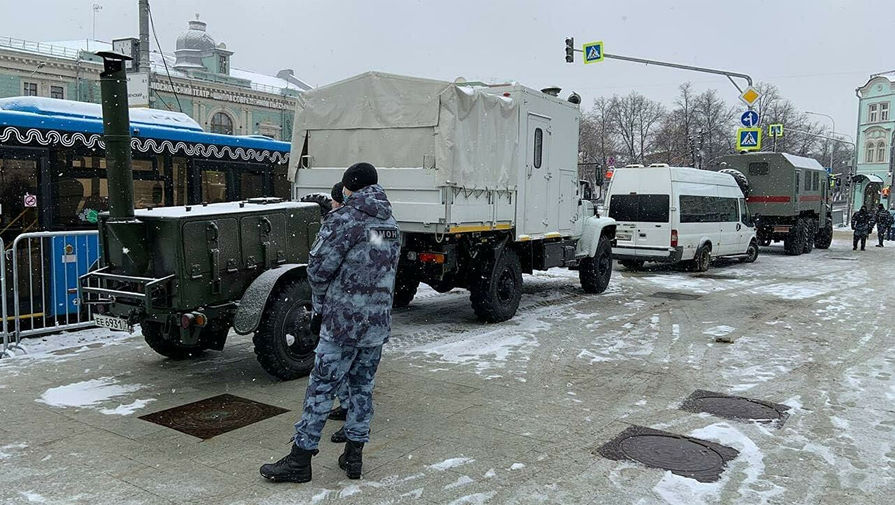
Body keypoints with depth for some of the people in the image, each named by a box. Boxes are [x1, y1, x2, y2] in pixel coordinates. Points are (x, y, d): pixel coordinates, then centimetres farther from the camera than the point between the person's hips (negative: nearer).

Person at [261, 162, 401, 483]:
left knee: (321, 388, 1)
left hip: (344, 320, -7)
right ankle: (354, 456, 21)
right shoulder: (390, 223, 11)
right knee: (362, 387, 15)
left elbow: (319, 267, -11)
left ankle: (300, 459, 10)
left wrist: (320, 306, 4)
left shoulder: (344, 218, -11)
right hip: (379, 322, 7)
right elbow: (389, 270, 13)